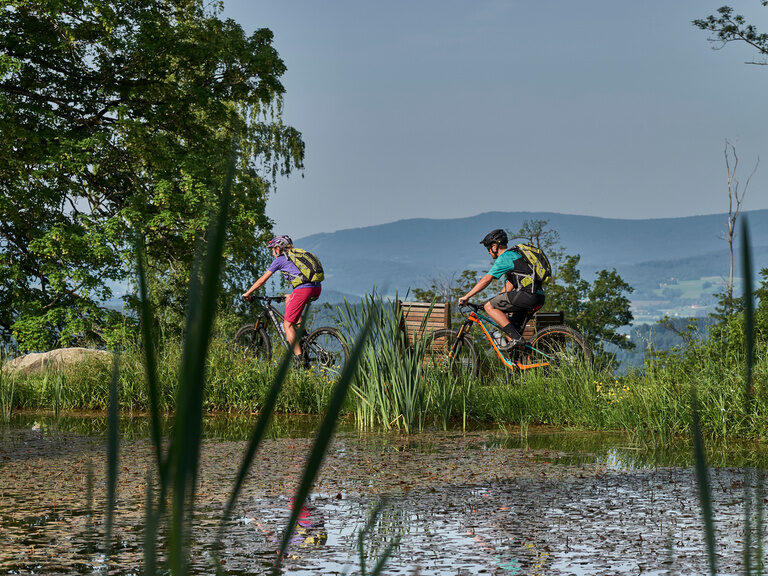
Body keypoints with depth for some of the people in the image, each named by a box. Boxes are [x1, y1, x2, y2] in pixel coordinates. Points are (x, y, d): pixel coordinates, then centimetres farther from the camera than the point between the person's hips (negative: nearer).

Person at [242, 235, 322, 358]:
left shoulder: (280, 259, 10)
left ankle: (299, 357, -12)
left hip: (303, 289, -8)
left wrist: (248, 293, 22)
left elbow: (263, 279, 12)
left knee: (287, 325, -1)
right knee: (288, 299, 33)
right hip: (317, 288, 8)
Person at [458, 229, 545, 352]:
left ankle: (516, 338, -15)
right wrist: (497, 300, 31)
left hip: (527, 294, -10)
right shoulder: (513, 255, 27)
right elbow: (509, 285, 31)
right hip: (538, 299, 10)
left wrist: (466, 297, -5)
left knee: (489, 307, -7)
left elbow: (486, 280, -9)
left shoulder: (505, 257, -4)